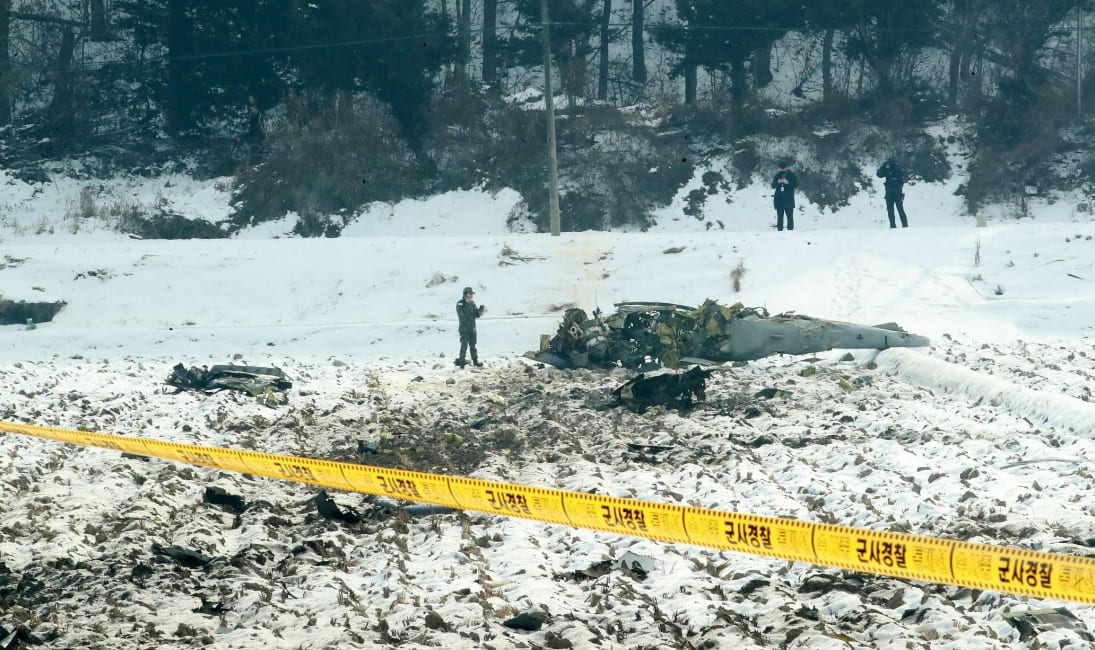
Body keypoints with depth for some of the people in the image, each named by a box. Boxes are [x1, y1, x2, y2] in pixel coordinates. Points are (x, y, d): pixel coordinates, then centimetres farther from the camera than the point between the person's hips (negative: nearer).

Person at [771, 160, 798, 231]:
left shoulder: (792, 175, 3)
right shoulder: (778, 175, 11)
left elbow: (796, 184, -5)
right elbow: (773, 186, 9)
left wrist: (788, 182, -19)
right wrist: (777, 182, -12)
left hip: (789, 199, -3)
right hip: (779, 199, 3)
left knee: (790, 216, -6)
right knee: (779, 217, 3)